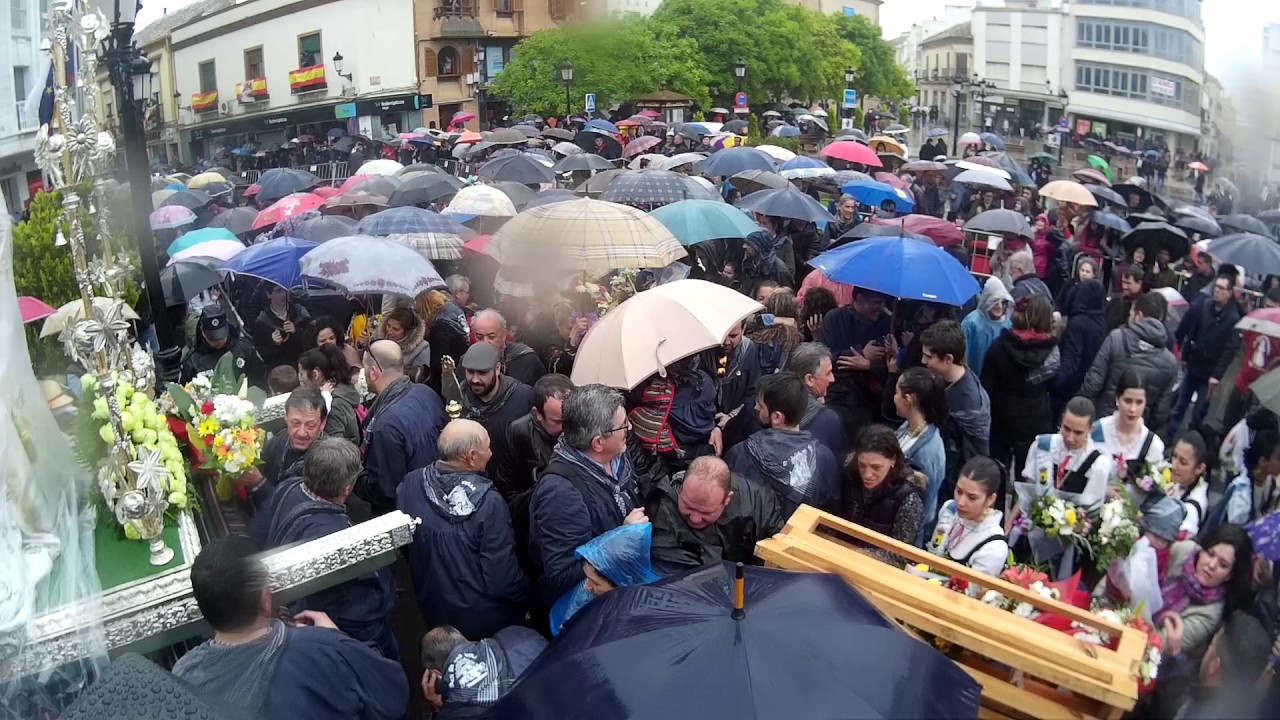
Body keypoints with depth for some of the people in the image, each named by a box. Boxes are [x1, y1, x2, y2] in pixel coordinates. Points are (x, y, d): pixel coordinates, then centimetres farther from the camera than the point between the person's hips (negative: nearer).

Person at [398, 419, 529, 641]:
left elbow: (405, 546, 3)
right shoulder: (488, 502, -28)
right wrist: (527, 596, -5)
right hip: (486, 622, -4)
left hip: (432, 611, 5)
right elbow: (502, 580, -24)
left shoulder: (411, 484, -13)